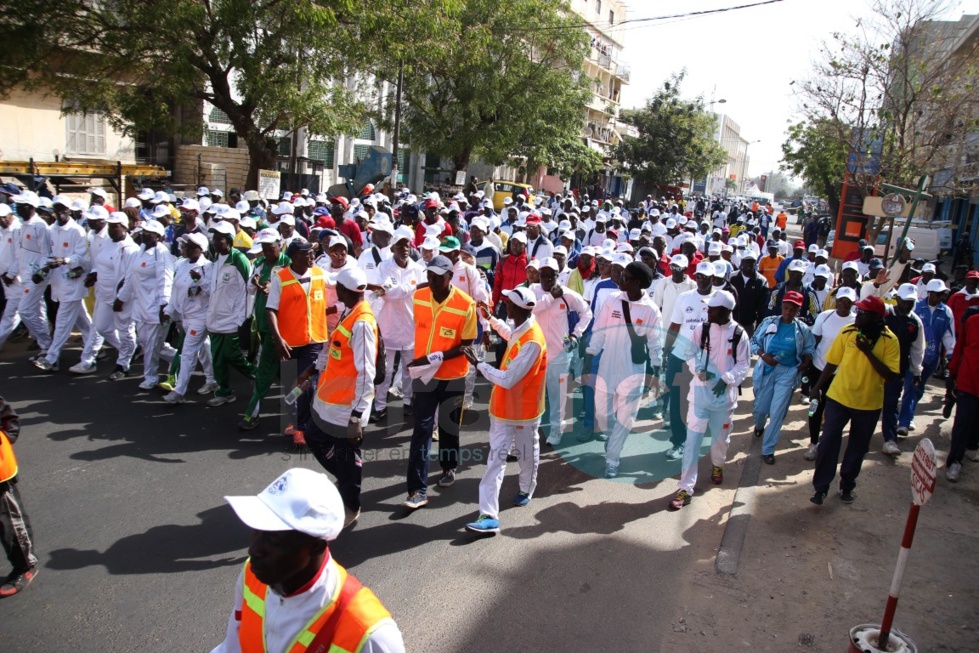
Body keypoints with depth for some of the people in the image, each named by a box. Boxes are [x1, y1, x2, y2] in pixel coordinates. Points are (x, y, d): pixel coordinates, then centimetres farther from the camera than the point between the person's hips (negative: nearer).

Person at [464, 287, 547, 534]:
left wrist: (479, 364, -19)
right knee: (496, 458, 1)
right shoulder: (522, 329, -2)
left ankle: (526, 490, 44)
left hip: (523, 410, -7)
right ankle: (489, 515, 0)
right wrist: (491, 319, 23)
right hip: (503, 406, 8)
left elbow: (508, 380, -28)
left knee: (527, 454, 18)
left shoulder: (532, 343, -29)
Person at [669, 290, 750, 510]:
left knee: (721, 436, 19)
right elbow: (690, 354, 4)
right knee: (693, 438, -2)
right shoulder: (701, 329, -5)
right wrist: (698, 369, -15)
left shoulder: (739, 334, -9)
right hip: (700, 391, 0)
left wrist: (726, 379, -19)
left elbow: (744, 365, -4)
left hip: (725, 394, 0)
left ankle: (717, 465, 50)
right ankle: (686, 487, 3)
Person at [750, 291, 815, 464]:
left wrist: (804, 365, -7)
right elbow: (754, 341, 0)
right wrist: (763, 355, -16)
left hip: (787, 373, 0)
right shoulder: (768, 322, -4)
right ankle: (759, 426, 49)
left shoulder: (802, 329, -2)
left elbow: (809, 349, 9)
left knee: (777, 412, -4)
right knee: (760, 408, 11)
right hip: (766, 370, 1)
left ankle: (768, 449, 9)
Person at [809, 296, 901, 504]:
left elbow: (890, 375, -18)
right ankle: (821, 487, 10)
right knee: (828, 442, -2)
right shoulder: (847, 332, -7)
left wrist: (868, 351, -25)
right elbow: (832, 362, 3)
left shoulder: (889, 340, -12)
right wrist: (818, 386, 5)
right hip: (838, 397, 1)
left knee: (858, 447, 13)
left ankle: (847, 486, 32)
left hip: (869, 403, 0)